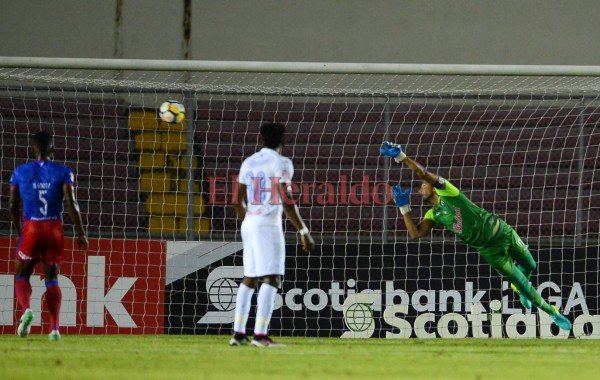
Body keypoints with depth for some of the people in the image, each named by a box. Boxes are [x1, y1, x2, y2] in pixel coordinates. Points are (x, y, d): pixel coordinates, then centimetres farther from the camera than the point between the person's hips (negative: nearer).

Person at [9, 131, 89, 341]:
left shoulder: (20, 172, 4)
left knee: (22, 276, 11)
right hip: (54, 229, 1)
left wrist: (19, 231, 21)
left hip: (30, 229, -1)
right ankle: (54, 328, 0)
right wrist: (81, 233, -2)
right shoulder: (62, 172, 0)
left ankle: (26, 309, -19)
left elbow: (12, 206, 7)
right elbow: (71, 203, -8)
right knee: (52, 279, 10)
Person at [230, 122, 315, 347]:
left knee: (249, 279, 13)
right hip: (268, 226, -7)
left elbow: (238, 201, 17)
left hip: (249, 225, 7)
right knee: (271, 279, -9)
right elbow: (287, 202, -15)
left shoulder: (248, 163, 12)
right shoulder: (281, 163, -8)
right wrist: (303, 231, -13)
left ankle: (238, 334, 13)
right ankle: (260, 335, -18)